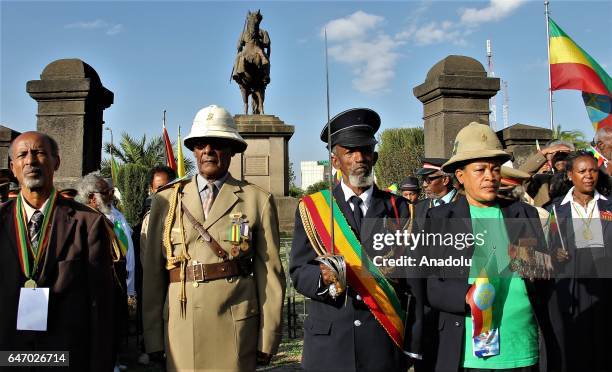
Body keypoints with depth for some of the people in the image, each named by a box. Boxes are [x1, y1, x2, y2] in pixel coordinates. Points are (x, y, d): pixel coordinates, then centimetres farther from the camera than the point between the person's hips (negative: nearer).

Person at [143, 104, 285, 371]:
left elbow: (270, 273, -1)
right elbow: (153, 271, 4)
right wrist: (153, 338, 1)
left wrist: (268, 339, -3)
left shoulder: (258, 200, 1)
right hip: (180, 328, 2)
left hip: (234, 328, -1)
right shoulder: (166, 199, 6)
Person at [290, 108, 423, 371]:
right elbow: (298, 272, -1)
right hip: (328, 342, 0)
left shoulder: (398, 208, 2)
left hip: (385, 343, 1)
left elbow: (412, 280, 1)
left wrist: (414, 344, -2)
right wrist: (323, 277, -22)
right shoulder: (312, 208, 1)